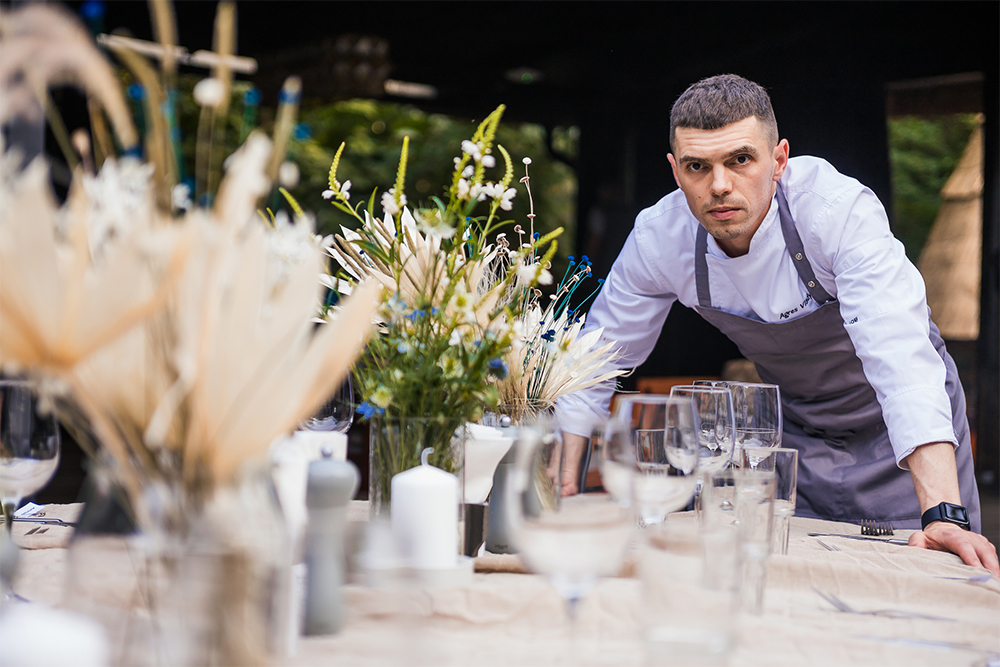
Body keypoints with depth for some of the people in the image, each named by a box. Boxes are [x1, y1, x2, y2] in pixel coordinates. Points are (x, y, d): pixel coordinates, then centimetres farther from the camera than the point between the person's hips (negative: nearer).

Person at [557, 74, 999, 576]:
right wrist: (563, 481, -11)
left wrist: (943, 515, -53)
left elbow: (902, 359, -43)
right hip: (794, 432, 3)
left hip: (897, 429, -3)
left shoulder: (841, 210, -33)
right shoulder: (659, 237, -19)